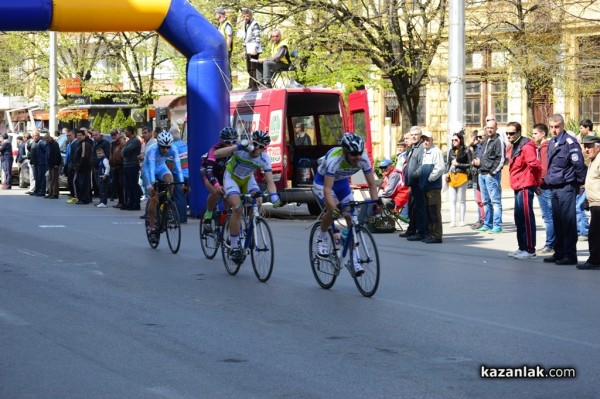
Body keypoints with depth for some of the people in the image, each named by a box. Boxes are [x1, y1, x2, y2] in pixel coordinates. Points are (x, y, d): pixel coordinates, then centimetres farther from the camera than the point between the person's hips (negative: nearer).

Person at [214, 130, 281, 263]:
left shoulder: (264, 159, -21)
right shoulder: (241, 150, -31)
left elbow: (269, 181, -24)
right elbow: (217, 154, -41)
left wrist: (274, 195, -45)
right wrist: (238, 147, -50)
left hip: (247, 179, 4)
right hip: (231, 177, -4)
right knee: (238, 208, -24)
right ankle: (234, 248, -17)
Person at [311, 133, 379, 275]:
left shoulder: (363, 159, -26)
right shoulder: (334, 159, -39)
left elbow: (372, 184, -18)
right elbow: (327, 189, -43)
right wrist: (334, 207, -55)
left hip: (342, 182, 5)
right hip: (323, 182, -4)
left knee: (351, 217, -8)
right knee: (332, 209, -31)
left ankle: (354, 261, -2)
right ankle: (322, 238, -2)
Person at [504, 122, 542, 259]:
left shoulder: (526, 146, -16)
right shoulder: (513, 147, 15)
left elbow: (535, 165, -23)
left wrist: (536, 181, -11)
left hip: (525, 186, -10)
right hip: (518, 186, 10)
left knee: (526, 217, -7)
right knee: (519, 218, 14)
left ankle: (530, 250, -4)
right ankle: (522, 247, 22)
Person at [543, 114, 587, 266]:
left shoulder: (570, 142, -13)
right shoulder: (552, 143, 13)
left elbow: (579, 164, -14)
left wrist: (579, 182, -7)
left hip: (566, 187, -8)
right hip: (554, 188, 8)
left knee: (568, 221, -5)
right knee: (557, 221, 12)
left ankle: (570, 255, -2)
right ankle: (559, 253, 20)